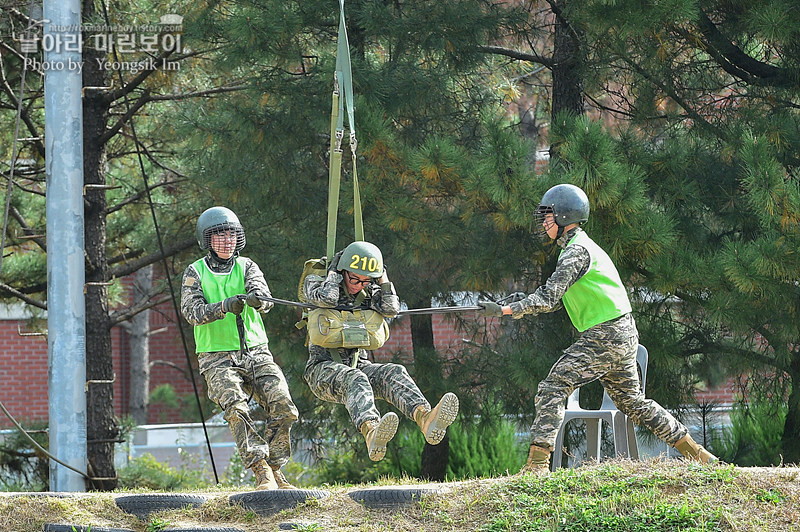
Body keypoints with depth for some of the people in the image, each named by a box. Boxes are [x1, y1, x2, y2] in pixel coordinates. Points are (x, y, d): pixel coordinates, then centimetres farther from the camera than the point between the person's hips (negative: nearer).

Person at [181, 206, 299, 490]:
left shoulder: (246, 267, 9)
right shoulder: (196, 272, 5)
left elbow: (264, 297, -11)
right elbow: (192, 311, -11)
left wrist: (258, 298, -36)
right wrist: (225, 307, -28)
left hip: (255, 352, 2)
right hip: (218, 358, -2)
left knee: (283, 408, -14)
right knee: (236, 409, -27)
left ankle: (275, 468, 3)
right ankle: (262, 472, -27)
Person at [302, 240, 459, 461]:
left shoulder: (369, 293, 14)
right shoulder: (315, 282, 2)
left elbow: (390, 310, -3)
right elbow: (326, 299, -21)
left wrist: (382, 278, -2)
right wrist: (334, 272, -6)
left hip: (358, 365, 5)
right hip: (323, 367, -5)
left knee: (394, 374, -27)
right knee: (355, 379, -38)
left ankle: (426, 419, -57)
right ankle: (372, 433, -69)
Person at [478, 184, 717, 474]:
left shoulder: (577, 251, -12)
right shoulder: (581, 246, 19)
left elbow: (549, 297, -21)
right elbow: (556, 298, 20)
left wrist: (505, 310, -23)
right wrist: (514, 308, 6)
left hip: (604, 337, -10)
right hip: (622, 335, 10)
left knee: (553, 388, -12)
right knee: (632, 401, 18)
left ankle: (537, 463, -19)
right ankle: (695, 453, 21)